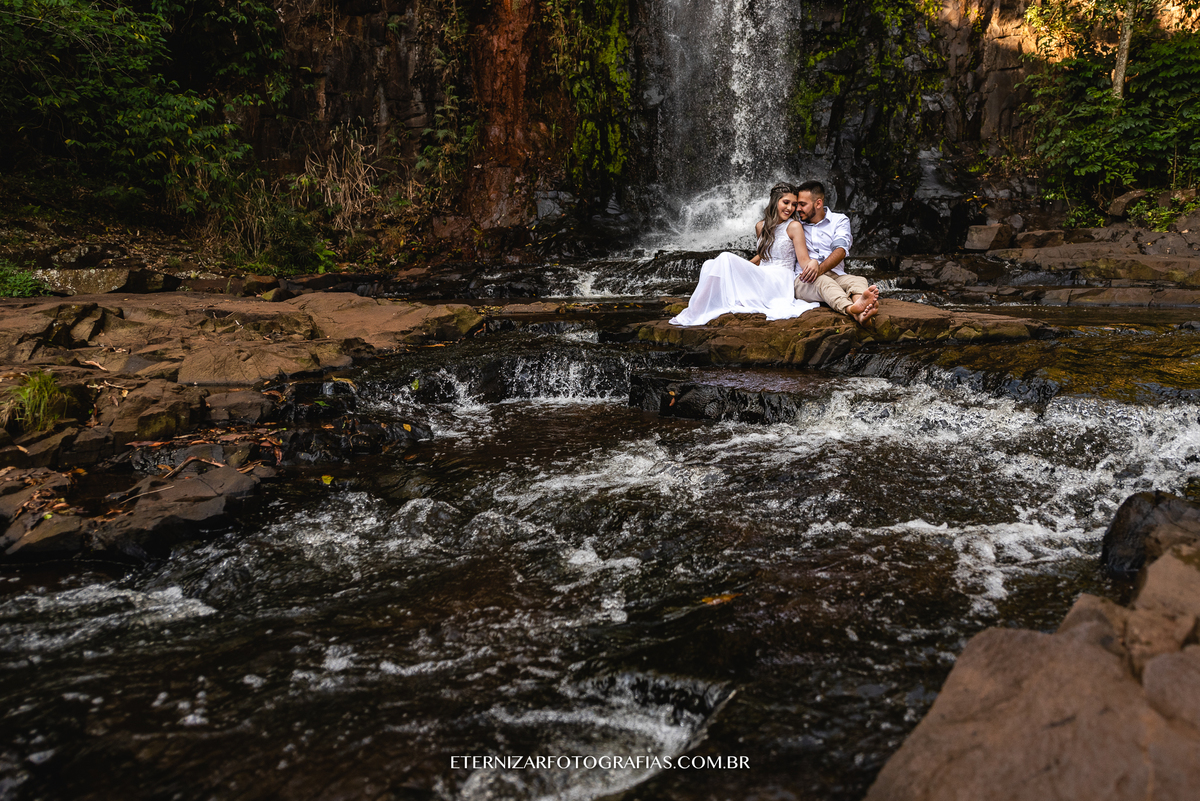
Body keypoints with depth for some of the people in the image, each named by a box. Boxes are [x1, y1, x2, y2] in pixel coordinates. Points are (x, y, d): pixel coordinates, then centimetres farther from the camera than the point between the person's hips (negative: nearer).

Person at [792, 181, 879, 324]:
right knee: (823, 282, -36)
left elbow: (840, 251, -4)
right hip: (803, 280, -2)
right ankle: (852, 309, -69)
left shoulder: (839, 220, 15)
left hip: (835, 276, 2)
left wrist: (820, 268, -23)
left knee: (859, 280, -30)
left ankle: (863, 312, -67)